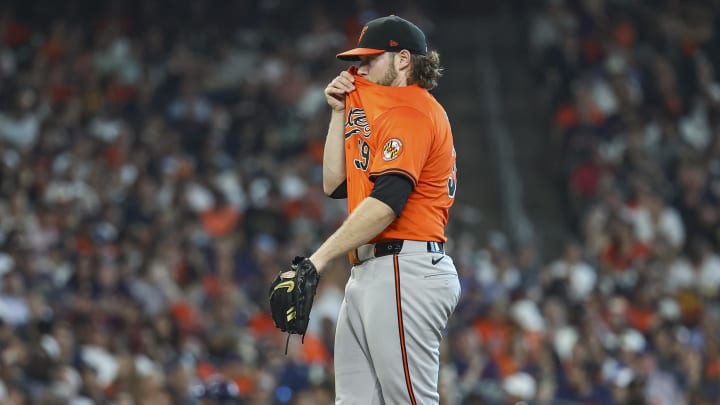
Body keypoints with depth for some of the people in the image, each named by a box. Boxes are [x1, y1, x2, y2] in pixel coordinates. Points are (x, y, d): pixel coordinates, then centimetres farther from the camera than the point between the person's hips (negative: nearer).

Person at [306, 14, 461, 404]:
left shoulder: (413, 111, -9)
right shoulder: (379, 110, 25)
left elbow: (386, 202, -22)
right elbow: (336, 185, 24)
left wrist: (318, 259, -25)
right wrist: (340, 112, 17)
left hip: (405, 271, -11)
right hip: (368, 274, 11)